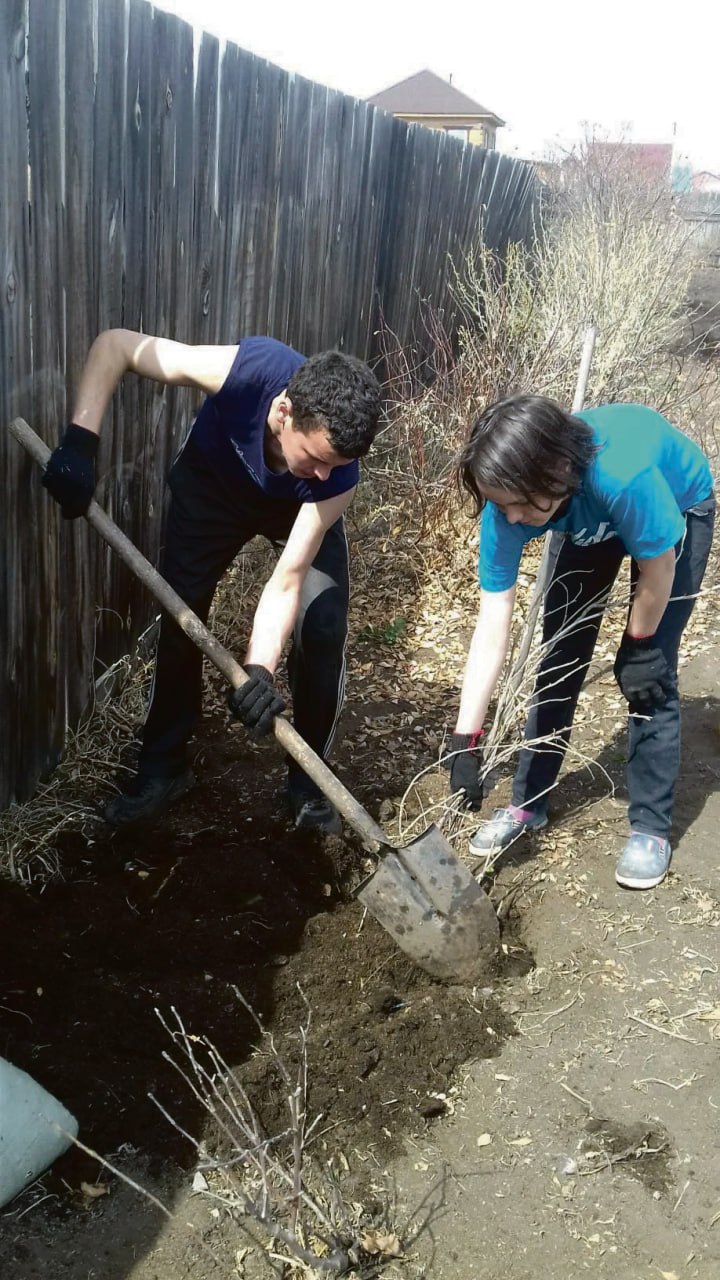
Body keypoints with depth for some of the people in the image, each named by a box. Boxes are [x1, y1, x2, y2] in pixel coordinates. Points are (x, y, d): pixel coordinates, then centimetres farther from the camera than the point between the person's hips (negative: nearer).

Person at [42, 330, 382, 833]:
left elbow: (288, 578, -35)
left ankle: (308, 777, 5)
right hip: (211, 486, 1)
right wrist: (80, 440, -40)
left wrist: (259, 668, -48)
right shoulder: (245, 372, -41)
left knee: (324, 627, -15)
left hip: (298, 508, 0)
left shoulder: (337, 474, -37)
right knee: (180, 616, -3)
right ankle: (163, 766, 15)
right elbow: (115, 343, -30)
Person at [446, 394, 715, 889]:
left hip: (680, 511, -4)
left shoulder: (623, 474, -46)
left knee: (650, 675, -10)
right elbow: (491, 630, -29)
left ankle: (652, 827, 6)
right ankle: (528, 804, 18)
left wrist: (639, 646, -11)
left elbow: (657, 567, -26)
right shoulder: (509, 503, -31)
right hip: (591, 525, 4)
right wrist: (466, 741, -29)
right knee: (558, 662, 3)